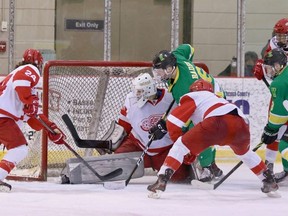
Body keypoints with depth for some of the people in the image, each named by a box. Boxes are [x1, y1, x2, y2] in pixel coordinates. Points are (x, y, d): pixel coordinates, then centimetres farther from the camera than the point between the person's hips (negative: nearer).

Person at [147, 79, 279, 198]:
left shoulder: (192, 97, 25)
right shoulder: (216, 98, 44)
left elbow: (173, 121, 13)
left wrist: (177, 138, 27)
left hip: (217, 122, -6)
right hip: (241, 124, 6)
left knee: (182, 145, 7)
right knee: (244, 152, 38)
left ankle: (162, 180, -8)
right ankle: (269, 182, 38)